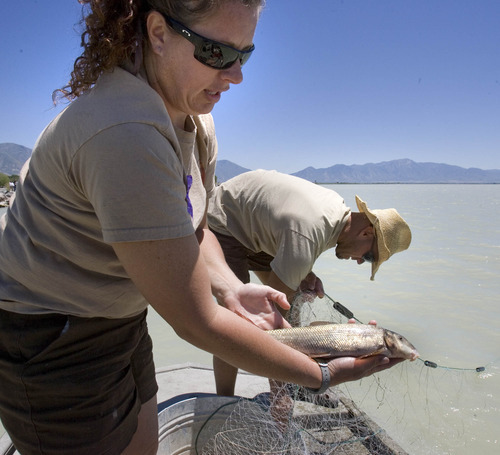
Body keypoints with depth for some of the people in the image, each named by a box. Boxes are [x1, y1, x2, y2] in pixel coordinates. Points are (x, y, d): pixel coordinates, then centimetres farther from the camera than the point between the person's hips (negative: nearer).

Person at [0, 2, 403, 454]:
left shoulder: (196, 119, -3)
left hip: (119, 318, 8)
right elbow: (196, 323, -30)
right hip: (48, 340, -8)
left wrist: (229, 288, -13)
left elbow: (193, 232, 8)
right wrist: (323, 375, -20)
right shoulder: (127, 133, -34)